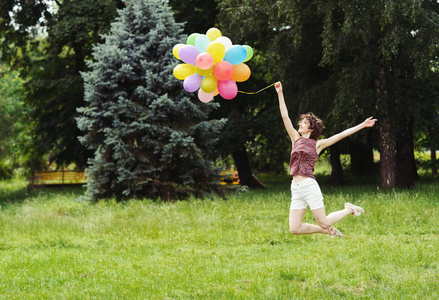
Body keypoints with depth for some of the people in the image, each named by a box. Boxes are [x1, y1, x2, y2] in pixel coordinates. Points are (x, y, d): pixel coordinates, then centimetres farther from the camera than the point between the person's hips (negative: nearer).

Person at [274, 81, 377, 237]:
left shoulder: (318, 144, 4)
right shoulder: (296, 139, 14)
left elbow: (341, 135, 3)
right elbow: (285, 116, 14)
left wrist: (362, 125, -1)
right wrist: (280, 94, 11)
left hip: (309, 185, -5)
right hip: (296, 189, 5)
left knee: (323, 223, -2)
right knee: (294, 229, -2)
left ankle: (349, 210, 27)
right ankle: (327, 230, 20)